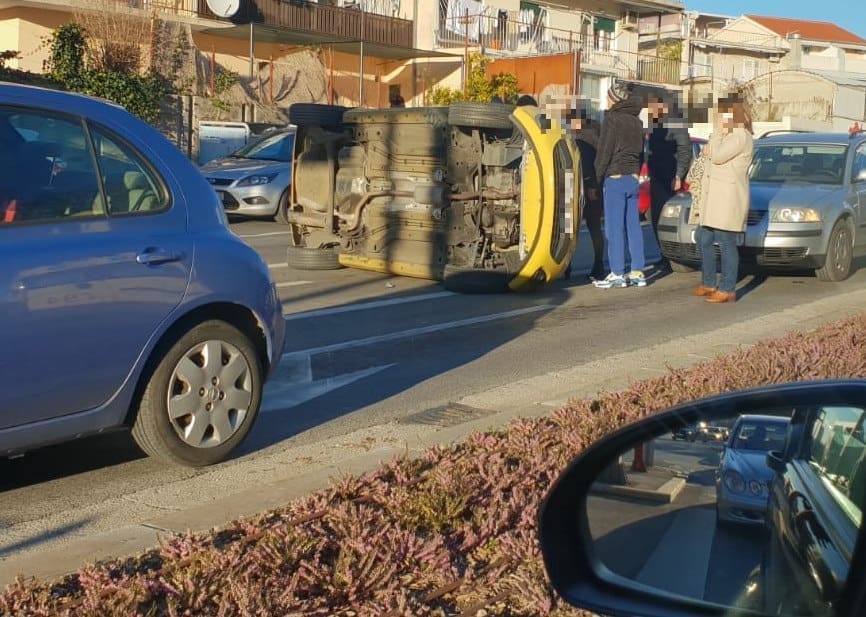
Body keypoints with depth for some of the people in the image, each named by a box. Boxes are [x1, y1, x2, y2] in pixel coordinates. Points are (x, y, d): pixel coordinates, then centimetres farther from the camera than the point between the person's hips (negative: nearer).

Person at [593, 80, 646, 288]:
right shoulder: (636, 121, 12)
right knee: (633, 226, 8)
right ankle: (638, 272, 9)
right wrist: (635, 171, 16)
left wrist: (599, 176, -1)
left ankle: (617, 274, -3)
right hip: (633, 178, 7)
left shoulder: (613, 119, -9)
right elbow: (640, 150, 15)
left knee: (614, 227, -3)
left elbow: (604, 151, -10)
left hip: (615, 177, -7)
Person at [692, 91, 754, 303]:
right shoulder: (727, 134, 20)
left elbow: (717, 156, -19)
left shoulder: (740, 136, -13)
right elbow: (710, 154, 24)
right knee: (704, 239, 13)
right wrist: (708, 151, 2)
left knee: (726, 242, -7)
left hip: (729, 196, -11)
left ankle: (728, 290, -3)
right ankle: (708, 284, 22)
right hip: (714, 196, 11)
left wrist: (717, 131, -10)